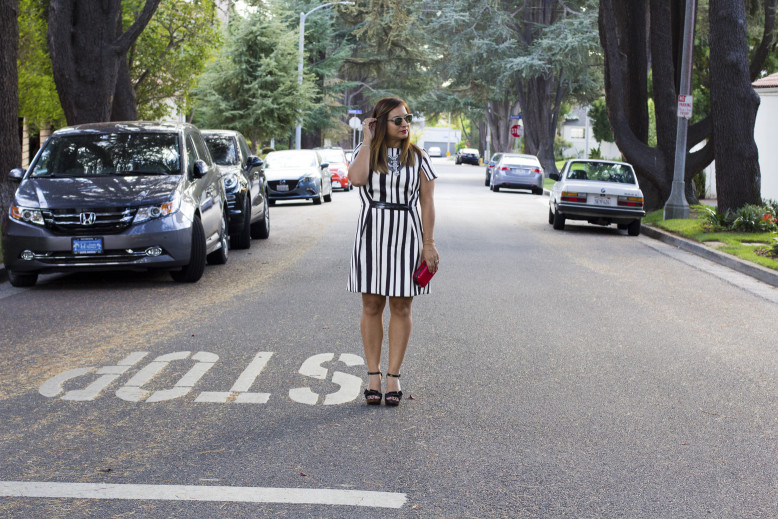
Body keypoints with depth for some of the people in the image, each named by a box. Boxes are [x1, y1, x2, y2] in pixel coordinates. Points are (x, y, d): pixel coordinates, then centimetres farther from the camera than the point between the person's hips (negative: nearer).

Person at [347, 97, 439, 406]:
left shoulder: (417, 157, 5)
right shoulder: (365, 152, 5)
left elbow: (427, 203, 2)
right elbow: (357, 178, -18)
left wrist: (429, 244, -4)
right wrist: (368, 140, -10)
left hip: (406, 235, 0)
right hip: (371, 233, 0)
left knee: (401, 308, 2)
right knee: (372, 306, 3)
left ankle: (393, 376, 9)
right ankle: (373, 375, 12)